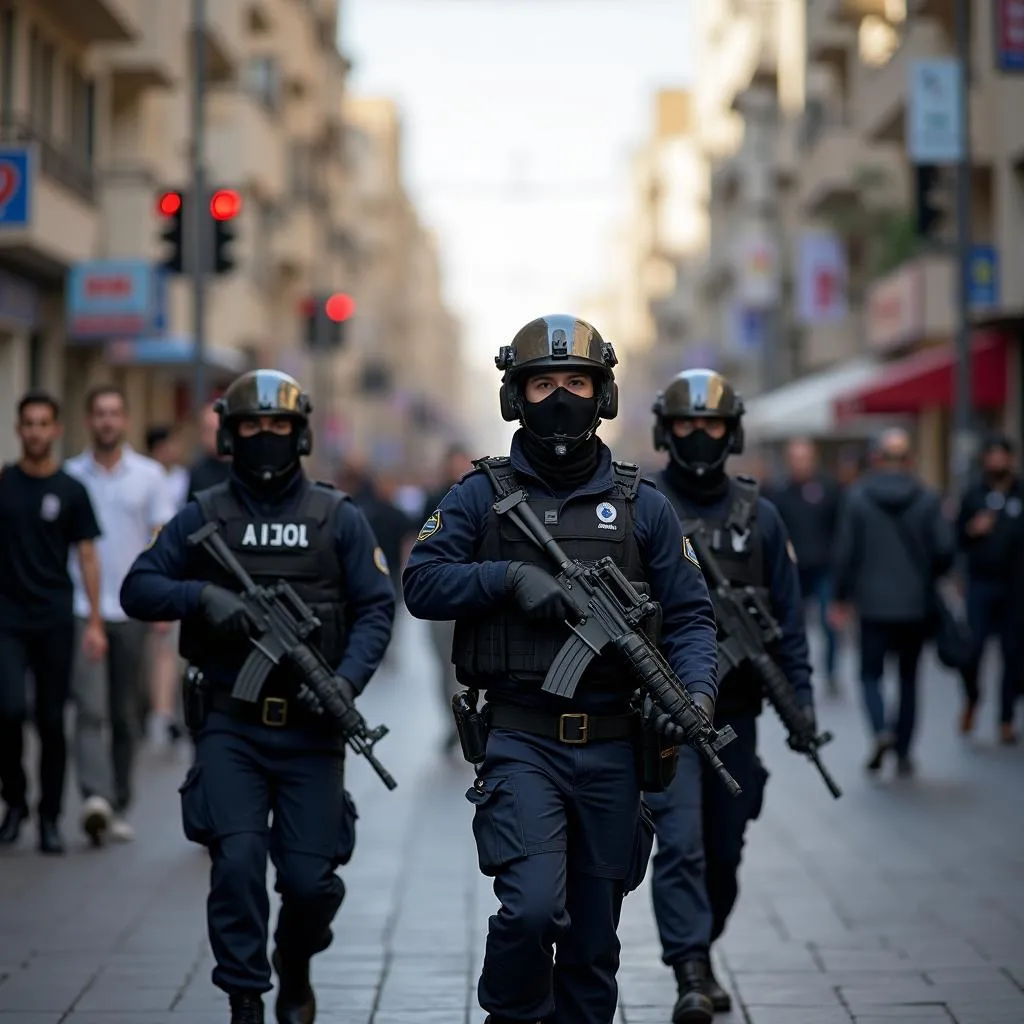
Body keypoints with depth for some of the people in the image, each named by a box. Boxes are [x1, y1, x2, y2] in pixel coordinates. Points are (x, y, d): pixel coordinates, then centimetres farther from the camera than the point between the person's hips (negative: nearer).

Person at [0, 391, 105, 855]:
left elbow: (87, 557, 4)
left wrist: (95, 621, -1)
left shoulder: (71, 491, 3)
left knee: (52, 721, 3)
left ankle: (50, 818, 13)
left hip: (55, 622, 0)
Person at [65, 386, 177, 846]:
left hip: (131, 611, 1)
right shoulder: (69, 476, 5)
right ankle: (96, 798, -26)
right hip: (82, 610, -1)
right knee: (91, 708, -15)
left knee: (126, 716, 8)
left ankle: (119, 808, 17)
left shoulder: (150, 475, 5)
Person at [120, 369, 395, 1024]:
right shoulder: (203, 517, 6)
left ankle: (295, 970, 32)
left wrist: (349, 679, -14)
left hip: (311, 729, 0)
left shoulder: (339, 519, 4)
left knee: (311, 877, 1)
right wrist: (201, 595, -16)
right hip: (230, 725, 0)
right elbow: (138, 589, 3)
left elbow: (376, 608, 2)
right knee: (237, 861, -13)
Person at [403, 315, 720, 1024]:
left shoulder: (642, 506, 6)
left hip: (612, 751, 2)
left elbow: (690, 614, 6)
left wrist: (698, 689, -11)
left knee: (595, 935, 10)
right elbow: (421, 585, -2)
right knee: (533, 906, -18)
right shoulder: (481, 497, 3)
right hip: (522, 744, -2)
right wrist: (508, 577, -15)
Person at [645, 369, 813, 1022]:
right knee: (680, 843, -14)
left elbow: (788, 613, 8)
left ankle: (698, 951, 30)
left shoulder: (758, 515, 6)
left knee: (725, 850, 11)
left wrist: (801, 696, 1)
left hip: (735, 711, 3)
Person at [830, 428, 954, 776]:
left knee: (871, 673, 9)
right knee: (909, 678, 13)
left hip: (874, 604, -1)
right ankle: (903, 753, 14)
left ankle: (881, 729, -17)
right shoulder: (927, 499, -3)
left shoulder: (858, 497, -4)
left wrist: (842, 598, 6)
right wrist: (928, 578, 12)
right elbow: (945, 549, -8)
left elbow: (846, 552, -3)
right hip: (916, 605, 1)